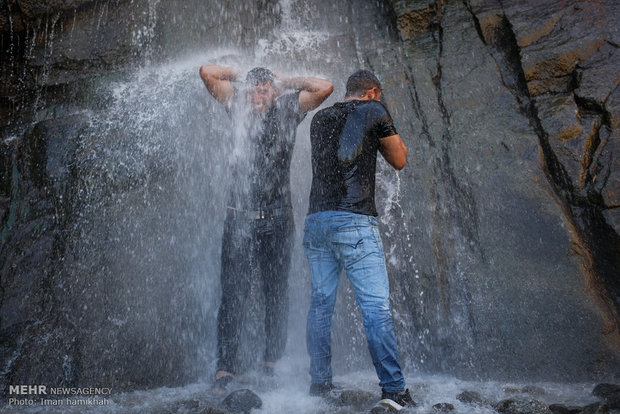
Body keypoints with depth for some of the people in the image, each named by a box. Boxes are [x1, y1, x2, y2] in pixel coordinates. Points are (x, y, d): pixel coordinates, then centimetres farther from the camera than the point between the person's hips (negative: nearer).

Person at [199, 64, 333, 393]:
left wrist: (287, 81, 7)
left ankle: (272, 363, 18)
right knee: (233, 294, -3)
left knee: (276, 293, 6)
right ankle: (224, 369, 2)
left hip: (277, 219, 0)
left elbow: (324, 88, -4)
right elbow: (207, 72, 6)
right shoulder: (237, 107, 7)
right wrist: (241, 76, 15)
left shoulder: (287, 109, 6)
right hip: (240, 217, 0)